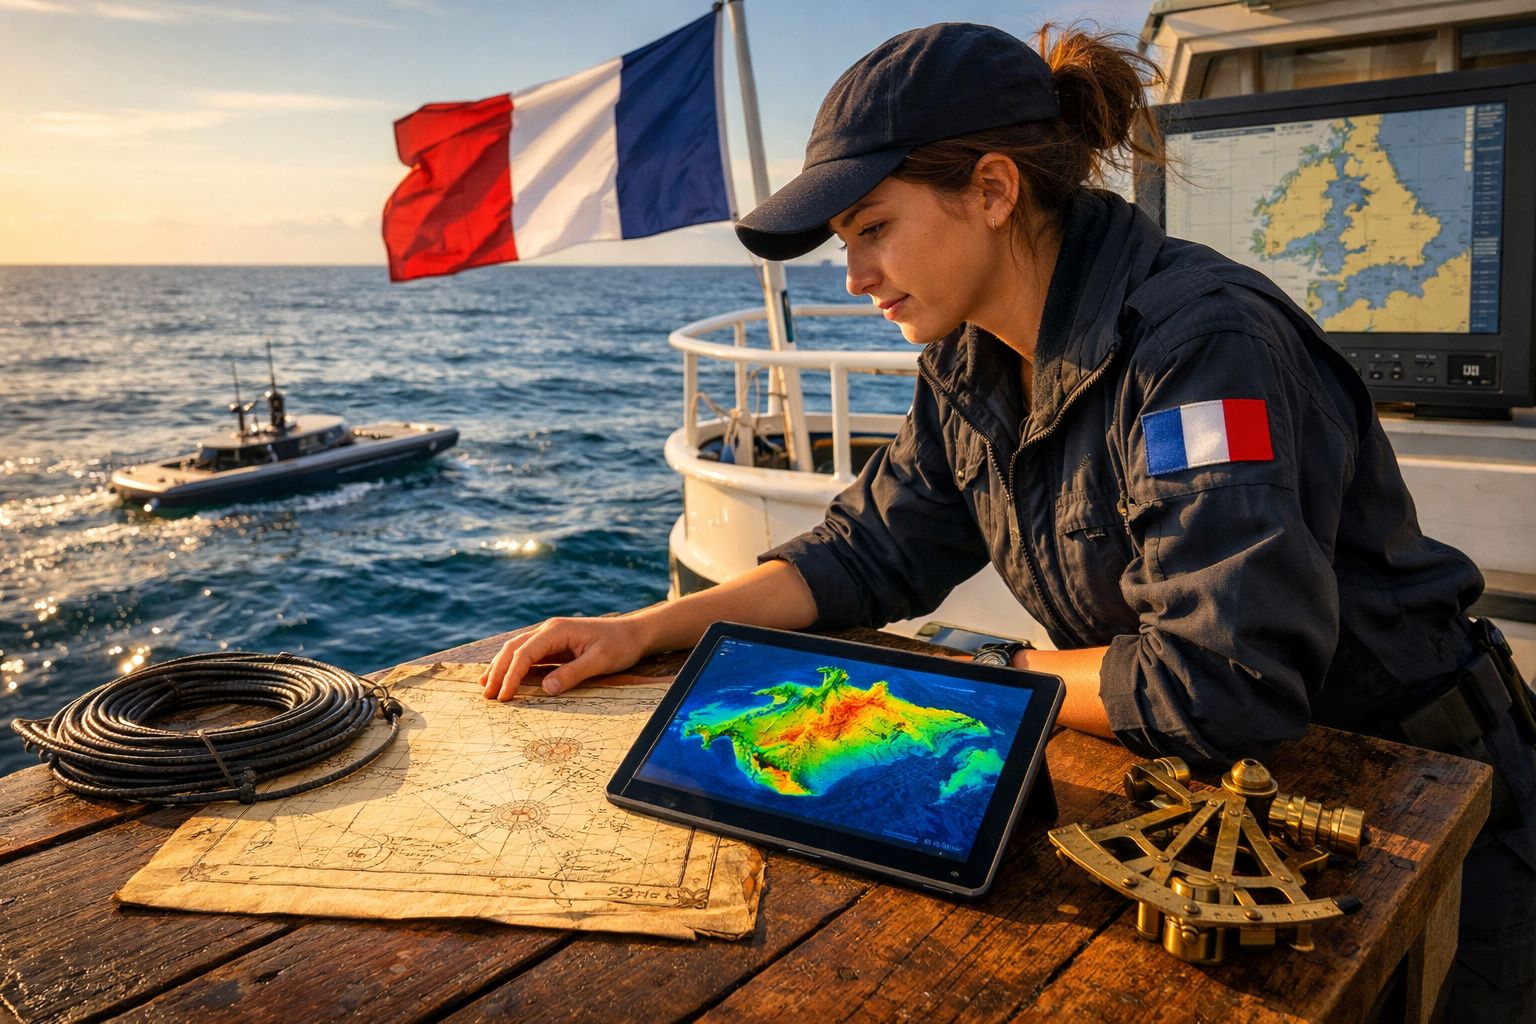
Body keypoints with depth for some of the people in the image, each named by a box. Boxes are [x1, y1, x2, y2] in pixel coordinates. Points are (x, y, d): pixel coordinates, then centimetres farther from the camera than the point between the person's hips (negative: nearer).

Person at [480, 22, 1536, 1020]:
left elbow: (1221, 682, -37)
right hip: (1189, 796, 6)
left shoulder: (1204, 343, -30)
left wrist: (1022, 674, -17)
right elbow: (869, 548, 2)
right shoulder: (972, 365, -4)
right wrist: (644, 629, -7)